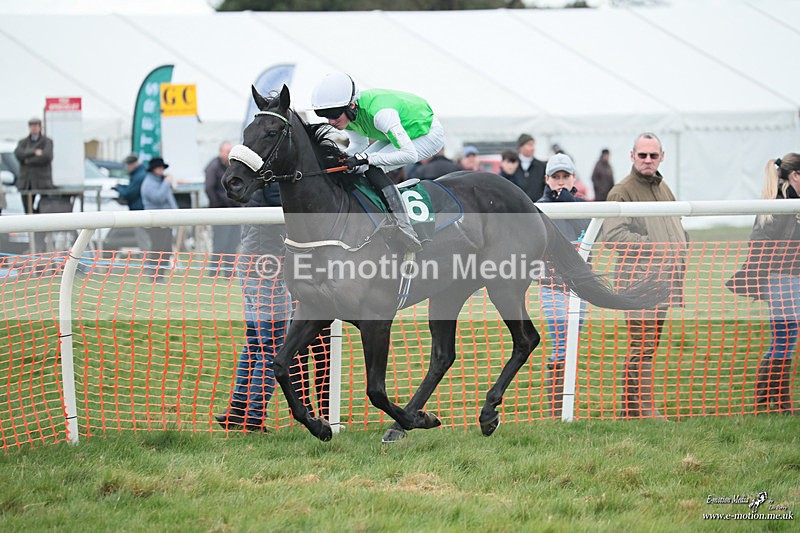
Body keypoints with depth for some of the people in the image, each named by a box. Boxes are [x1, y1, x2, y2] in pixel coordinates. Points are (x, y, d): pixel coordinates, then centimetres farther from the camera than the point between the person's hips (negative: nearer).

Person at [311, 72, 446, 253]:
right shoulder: (346, 115, -14)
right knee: (357, 168, -4)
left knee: (372, 170, -24)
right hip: (403, 133, 8)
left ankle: (405, 230, -24)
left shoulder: (380, 113, -38)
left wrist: (367, 158, -40)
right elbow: (359, 145, 5)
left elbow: (410, 154, -36)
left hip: (429, 135, -8)